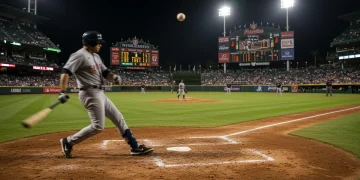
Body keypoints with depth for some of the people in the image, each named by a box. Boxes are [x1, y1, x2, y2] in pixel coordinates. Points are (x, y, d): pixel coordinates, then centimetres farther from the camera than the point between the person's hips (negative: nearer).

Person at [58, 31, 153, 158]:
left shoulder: (96, 56, 17)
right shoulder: (79, 55, -11)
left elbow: (105, 72, 16)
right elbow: (65, 72, -19)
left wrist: (114, 77, -7)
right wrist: (63, 92, -27)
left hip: (100, 93, 10)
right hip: (90, 94, -10)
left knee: (119, 118, 9)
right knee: (98, 126, -10)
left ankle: (135, 146, 14)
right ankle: (68, 142, 6)